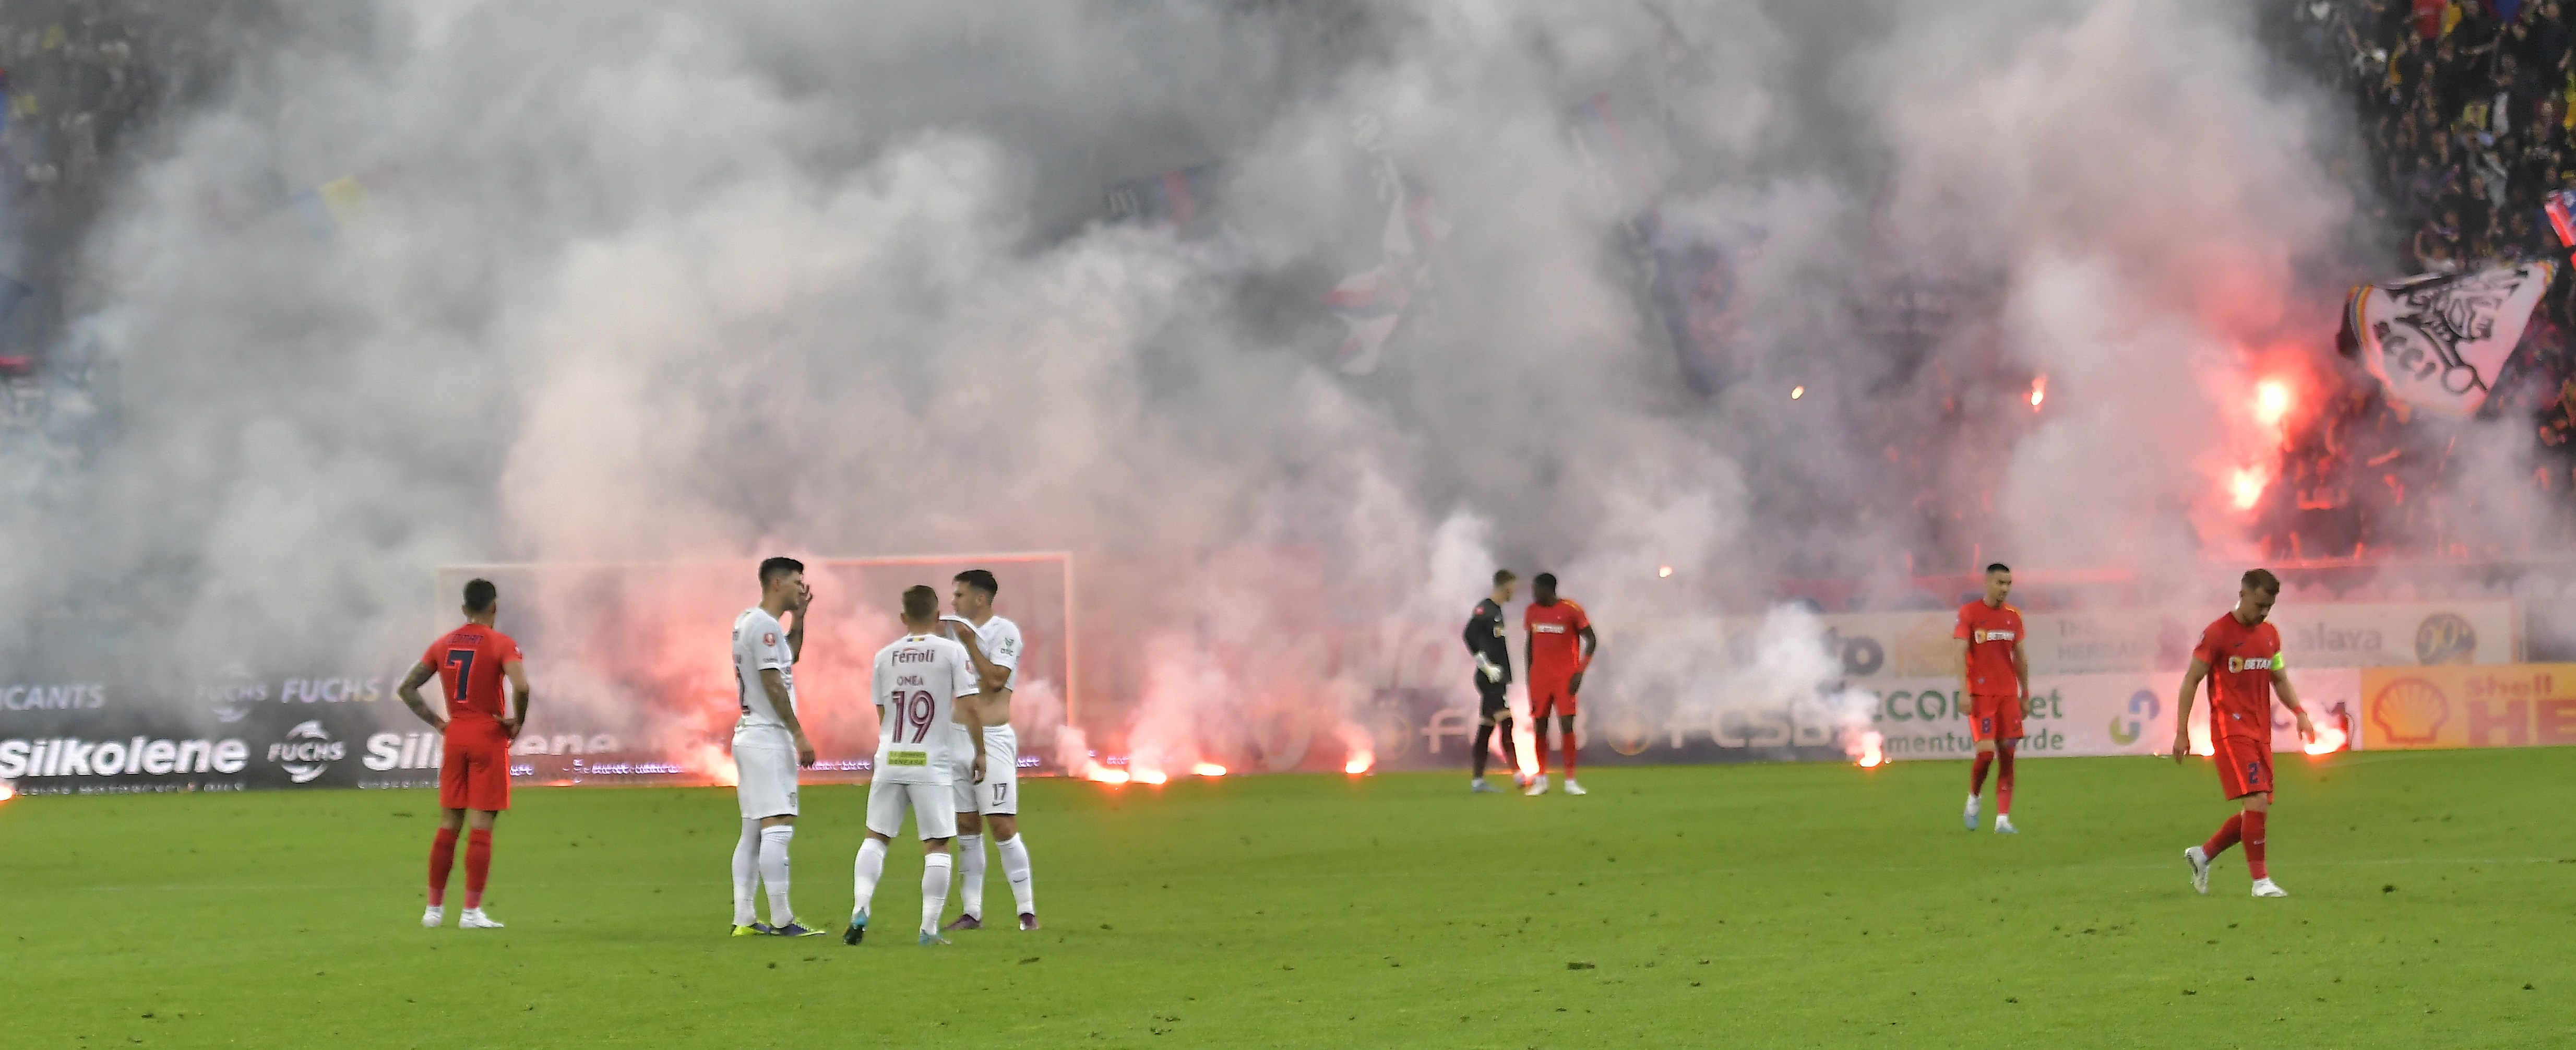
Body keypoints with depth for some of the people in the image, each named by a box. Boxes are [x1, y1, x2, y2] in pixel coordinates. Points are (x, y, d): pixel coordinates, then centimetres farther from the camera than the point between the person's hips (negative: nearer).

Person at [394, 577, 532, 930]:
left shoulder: (443, 645, 9)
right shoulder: (502, 644, -7)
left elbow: (406, 688, 9)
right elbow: (520, 686, -23)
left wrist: (437, 722, 9)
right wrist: (517, 722, -8)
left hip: (454, 738, 5)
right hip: (490, 739, -5)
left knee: (448, 827, 11)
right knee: (481, 828, -3)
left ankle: (435, 908, 14)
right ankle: (471, 911, -6)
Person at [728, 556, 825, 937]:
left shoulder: (748, 620, 16)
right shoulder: (764, 624, -14)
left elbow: (790, 658, 31)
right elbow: (772, 683, -18)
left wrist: (799, 617, 19)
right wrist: (799, 734, -17)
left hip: (749, 733, 11)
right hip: (768, 737, -11)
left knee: (753, 831, 10)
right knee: (778, 827, -12)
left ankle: (743, 919, 10)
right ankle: (781, 920, -14)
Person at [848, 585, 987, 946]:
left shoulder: (885, 656, 8)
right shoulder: (953, 651, -3)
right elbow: (969, 709, -7)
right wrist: (980, 753, 4)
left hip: (890, 758, 3)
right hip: (931, 764, -3)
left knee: (876, 836, 14)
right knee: (936, 845, 3)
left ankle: (860, 909, -1)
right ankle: (930, 927, -2)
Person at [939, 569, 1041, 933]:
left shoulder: (1004, 631, -6)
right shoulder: (955, 630, 13)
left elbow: (996, 679, -18)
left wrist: (969, 643, -14)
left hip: (992, 739, -6)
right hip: (955, 736, 6)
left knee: (1002, 825, -10)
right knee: (967, 827, 6)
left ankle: (1027, 910, -5)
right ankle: (971, 912, 9)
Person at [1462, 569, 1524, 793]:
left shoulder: (1496, 610, 17)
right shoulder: (1484, 609, -11)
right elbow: (1471, 636, -21)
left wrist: (1506, 676, 19)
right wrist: (1488, 667, -21)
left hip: (1498, 679, 10)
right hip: (1490, 679, -10)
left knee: (1486, 727, 9)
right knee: (1506, 723, -16)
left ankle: (1478, 780, 12)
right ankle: (1517, 774, -23)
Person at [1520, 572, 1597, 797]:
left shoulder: (1571, 610, -8)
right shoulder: (1532, 611, 7)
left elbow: (1591, 640, -5)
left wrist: (1580, 671, -12)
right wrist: (1529, 677, 13)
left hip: (1565, 677, -4)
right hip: (1540, 676, 4)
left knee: (1567, 726, -9)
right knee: (1539, 726, 3)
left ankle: (1570, 781, -4)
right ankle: (1541, 780, 12)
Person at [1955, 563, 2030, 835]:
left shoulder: (2013, 616, 11)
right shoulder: (1969, 613, -2)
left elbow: (2020, 658, 17)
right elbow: (1961, 654, -6)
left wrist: (2025, 695, 15)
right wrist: (1964, 692, -15)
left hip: (2008, 694, 4)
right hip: (1981, 694, -4)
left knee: (2007, 755, -1)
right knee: (1986, 752, -13)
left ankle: (2003, 819, 0)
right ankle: (1973, 800, 14)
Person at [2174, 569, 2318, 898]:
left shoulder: (2270, 635, 12)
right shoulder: (2217, 633, -8)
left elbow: (2279, 680, 22)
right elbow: (2191, 681, -6)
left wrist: (2300, 713, 5)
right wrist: (2182, 732, -9)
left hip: (2261, 733, 7)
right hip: (2232, 732, -7)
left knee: (2258, 814, 7)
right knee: (2257, 803, -17)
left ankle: (2202, 855, 26)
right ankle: (2261, 881, -10)